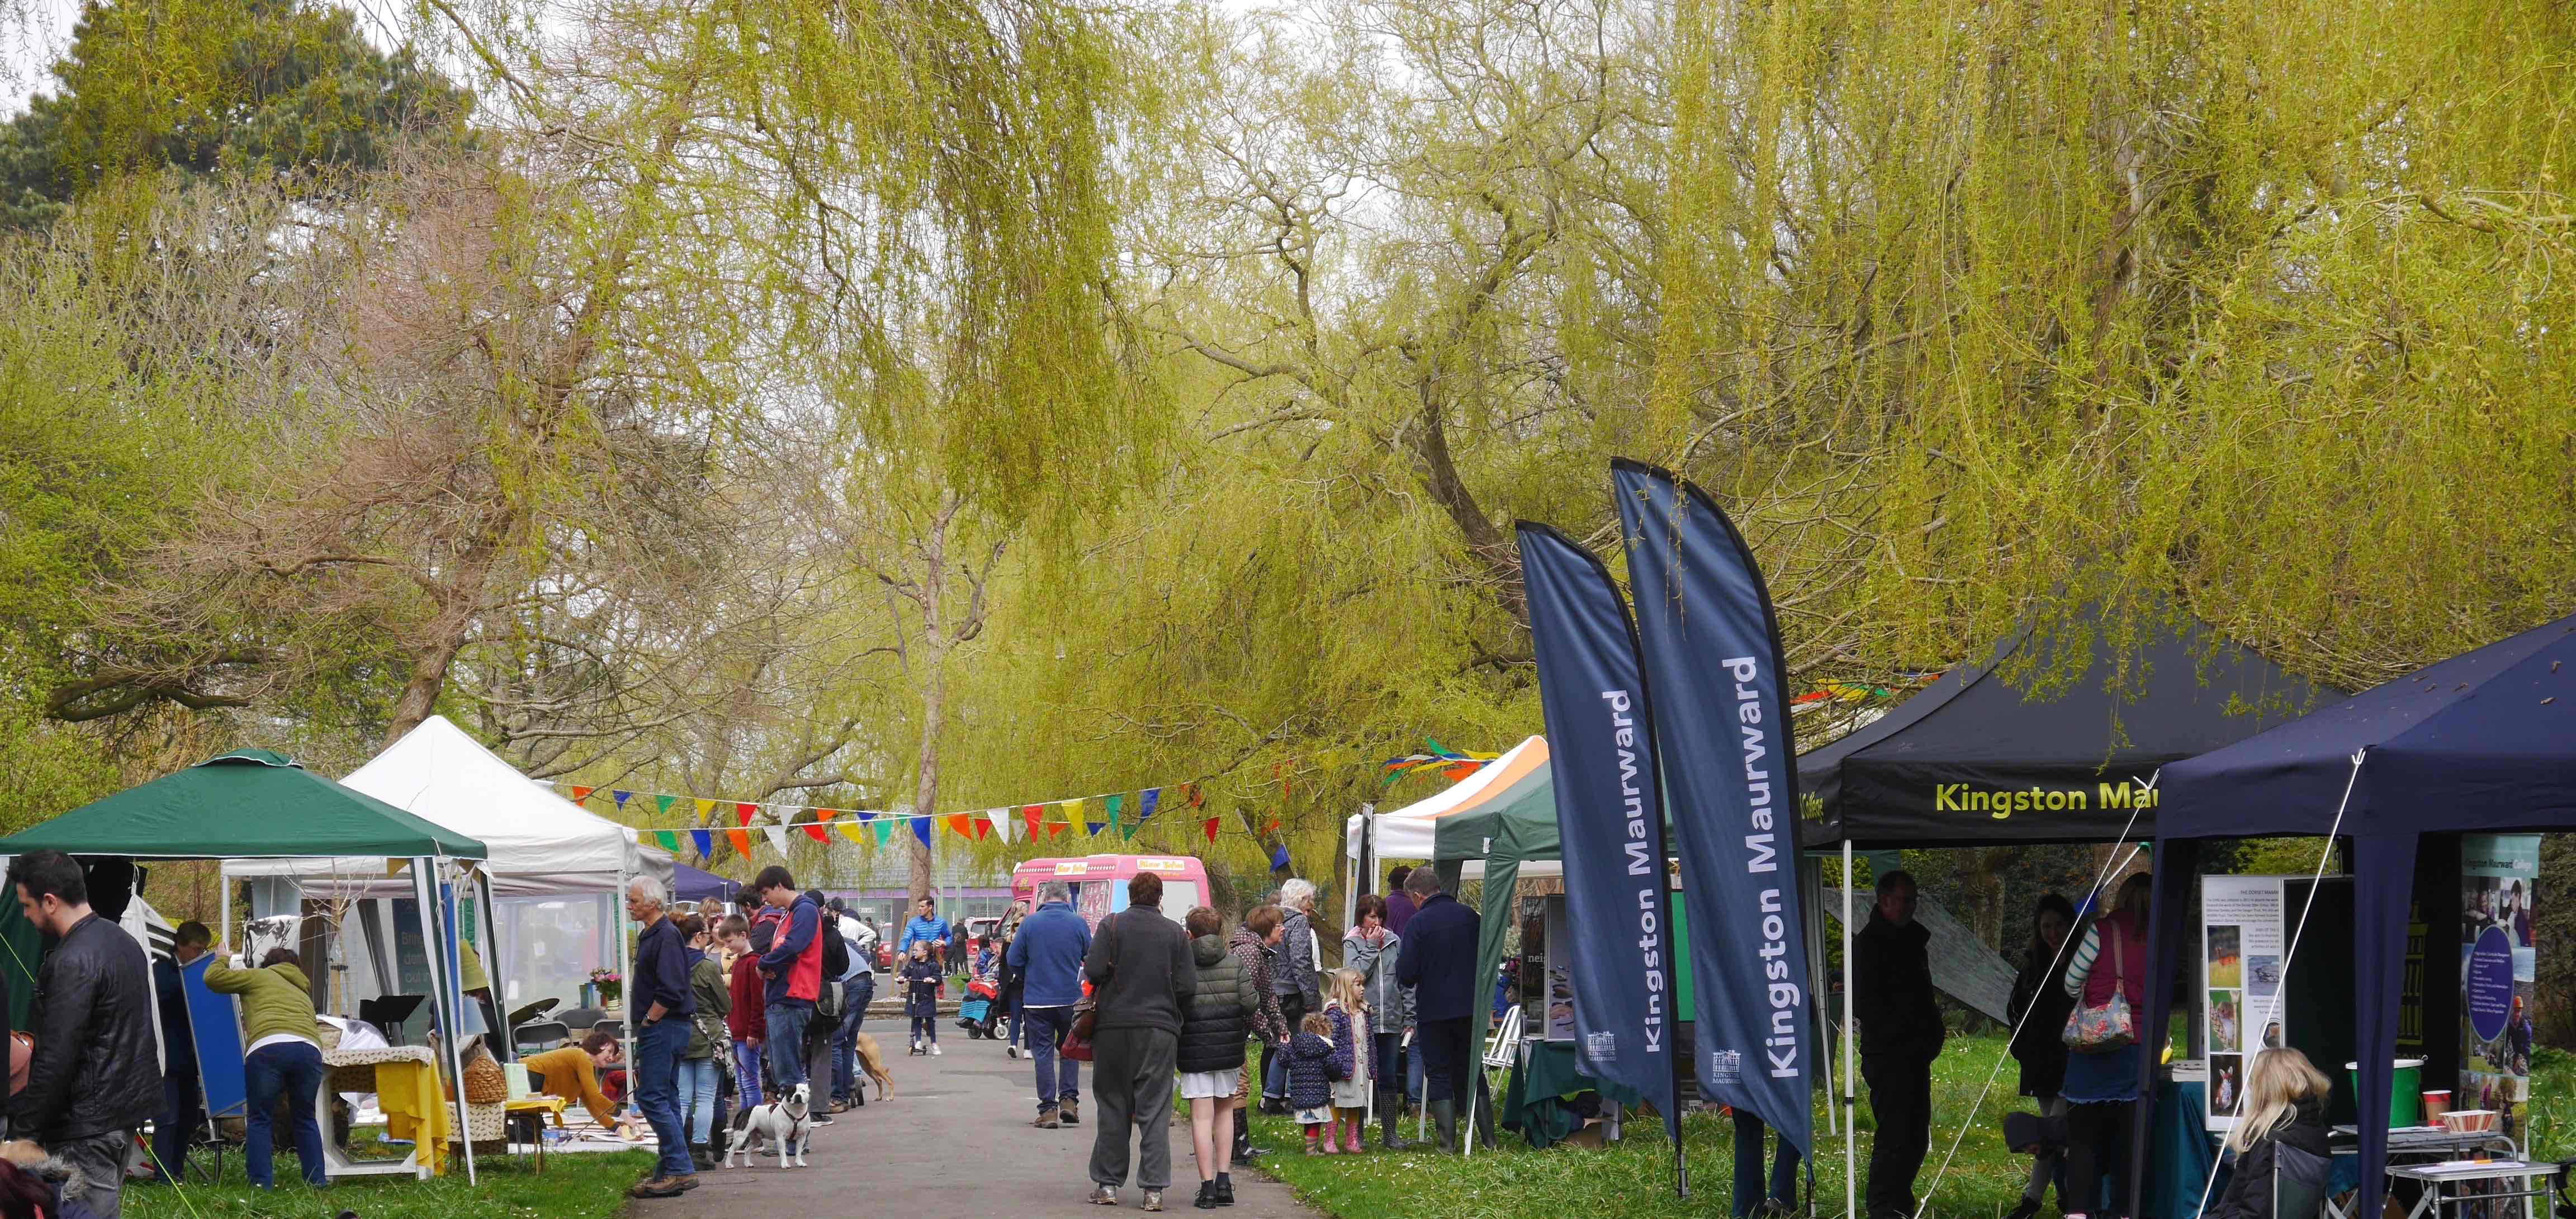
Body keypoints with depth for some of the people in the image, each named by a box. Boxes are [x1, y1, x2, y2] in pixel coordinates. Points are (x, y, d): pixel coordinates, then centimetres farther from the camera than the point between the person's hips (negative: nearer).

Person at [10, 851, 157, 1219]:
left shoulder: (73, 963, -20)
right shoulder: (123, 940, 11)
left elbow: (55, 1060, -22)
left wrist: (24, 1130, -16)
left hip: (86, 1123, -10)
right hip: (130, 1106, 10)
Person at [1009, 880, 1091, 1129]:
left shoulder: (1030, 923, -6)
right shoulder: (1079, 924, -5)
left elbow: (1014, 961, -2)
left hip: (1037, 999, -1)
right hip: (1071, 999, 1)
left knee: (1043, 1053, 4)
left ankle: (1048, 1110, 1)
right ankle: (1069, 1099, 10)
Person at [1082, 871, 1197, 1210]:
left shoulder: (1112, 925, -2)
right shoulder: (1175, 932, 1)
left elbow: (1093, 970, -11)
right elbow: (1188, 986, -3)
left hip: (1113, 1025, 0)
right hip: (1159, 1028, 0)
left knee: (1113, 1107, 9)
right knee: (1155, 1111, 1)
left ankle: (1108, 1184, 13)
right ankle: (1153, 1189, -4)